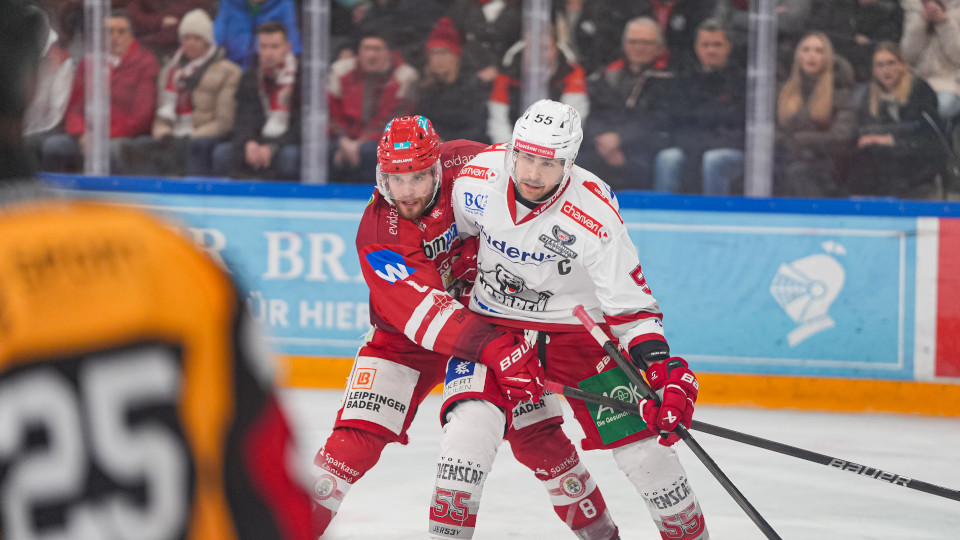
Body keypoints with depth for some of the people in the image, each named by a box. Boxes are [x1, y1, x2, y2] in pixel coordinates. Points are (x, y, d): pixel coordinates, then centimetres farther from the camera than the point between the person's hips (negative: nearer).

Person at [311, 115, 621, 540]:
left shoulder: (465, 164, -20)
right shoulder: (378, 236, -29)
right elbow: (424, 310, -39)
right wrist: (496, 349, -50)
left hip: (491, 320, 2)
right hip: (405, 336, -2)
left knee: (535, 433, -4)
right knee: (357, 436, -16)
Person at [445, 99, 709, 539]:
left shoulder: (595, 218, -25)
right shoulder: (477, 180, -17)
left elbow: (630, 306, -19)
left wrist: (664, 371, -29)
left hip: (576, 326, -1)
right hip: (493, 324, 1)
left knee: (642, 442, -6)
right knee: (470, 422, -22)